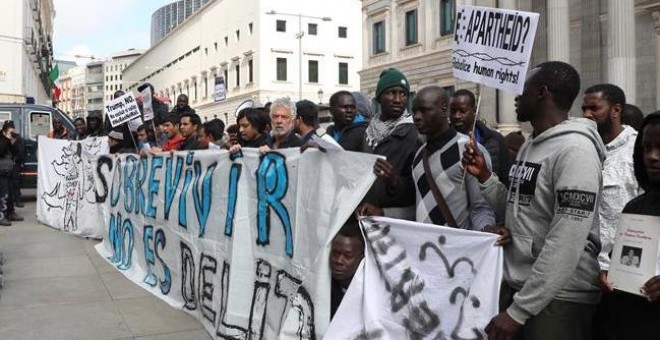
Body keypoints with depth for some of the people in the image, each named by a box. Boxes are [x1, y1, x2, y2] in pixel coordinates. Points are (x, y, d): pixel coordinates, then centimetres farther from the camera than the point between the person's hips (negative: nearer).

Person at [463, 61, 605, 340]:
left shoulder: (575, 150, -18)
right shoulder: (530, 146, 10)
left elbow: (566, 244, -23)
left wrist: (519, 310, -22)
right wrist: (484, 176, 1)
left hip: (557, 299, -8)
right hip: (515, 286, 8)